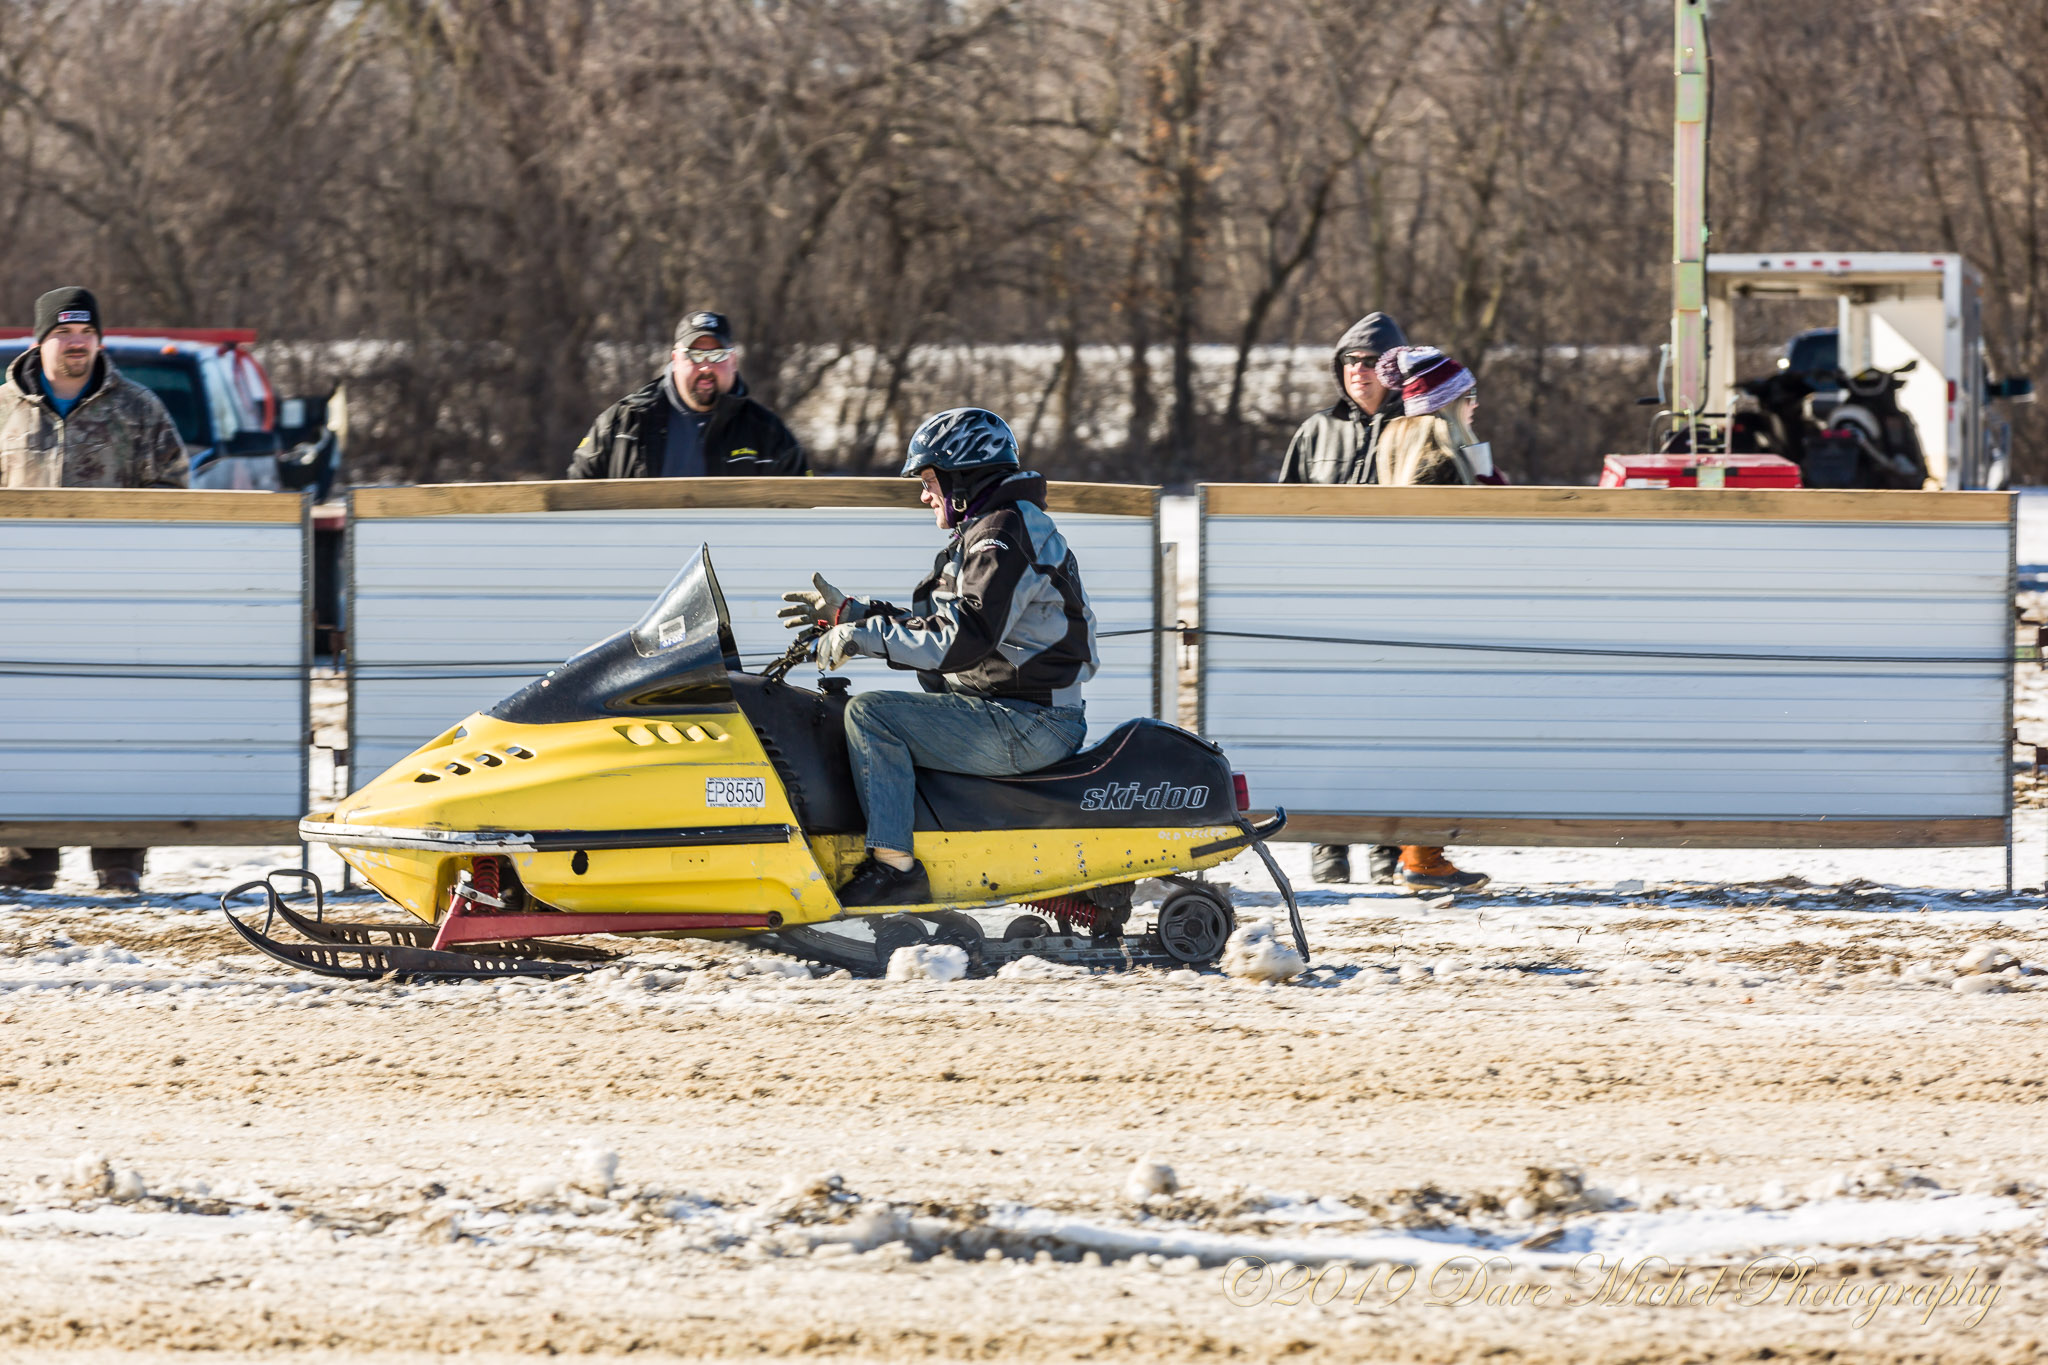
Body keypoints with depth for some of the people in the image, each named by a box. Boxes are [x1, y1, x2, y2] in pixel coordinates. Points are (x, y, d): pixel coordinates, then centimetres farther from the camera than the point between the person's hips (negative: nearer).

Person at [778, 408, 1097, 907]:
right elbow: (933, 622, 24)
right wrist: (846, 612, 19)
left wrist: (865, 637, -22)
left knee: (870, 714, -20)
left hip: (1028, 724, -11)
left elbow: (962, 639, -25)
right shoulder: (984, 533, 19)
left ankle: (895, 864, -24)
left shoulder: (1004, 539, -15)